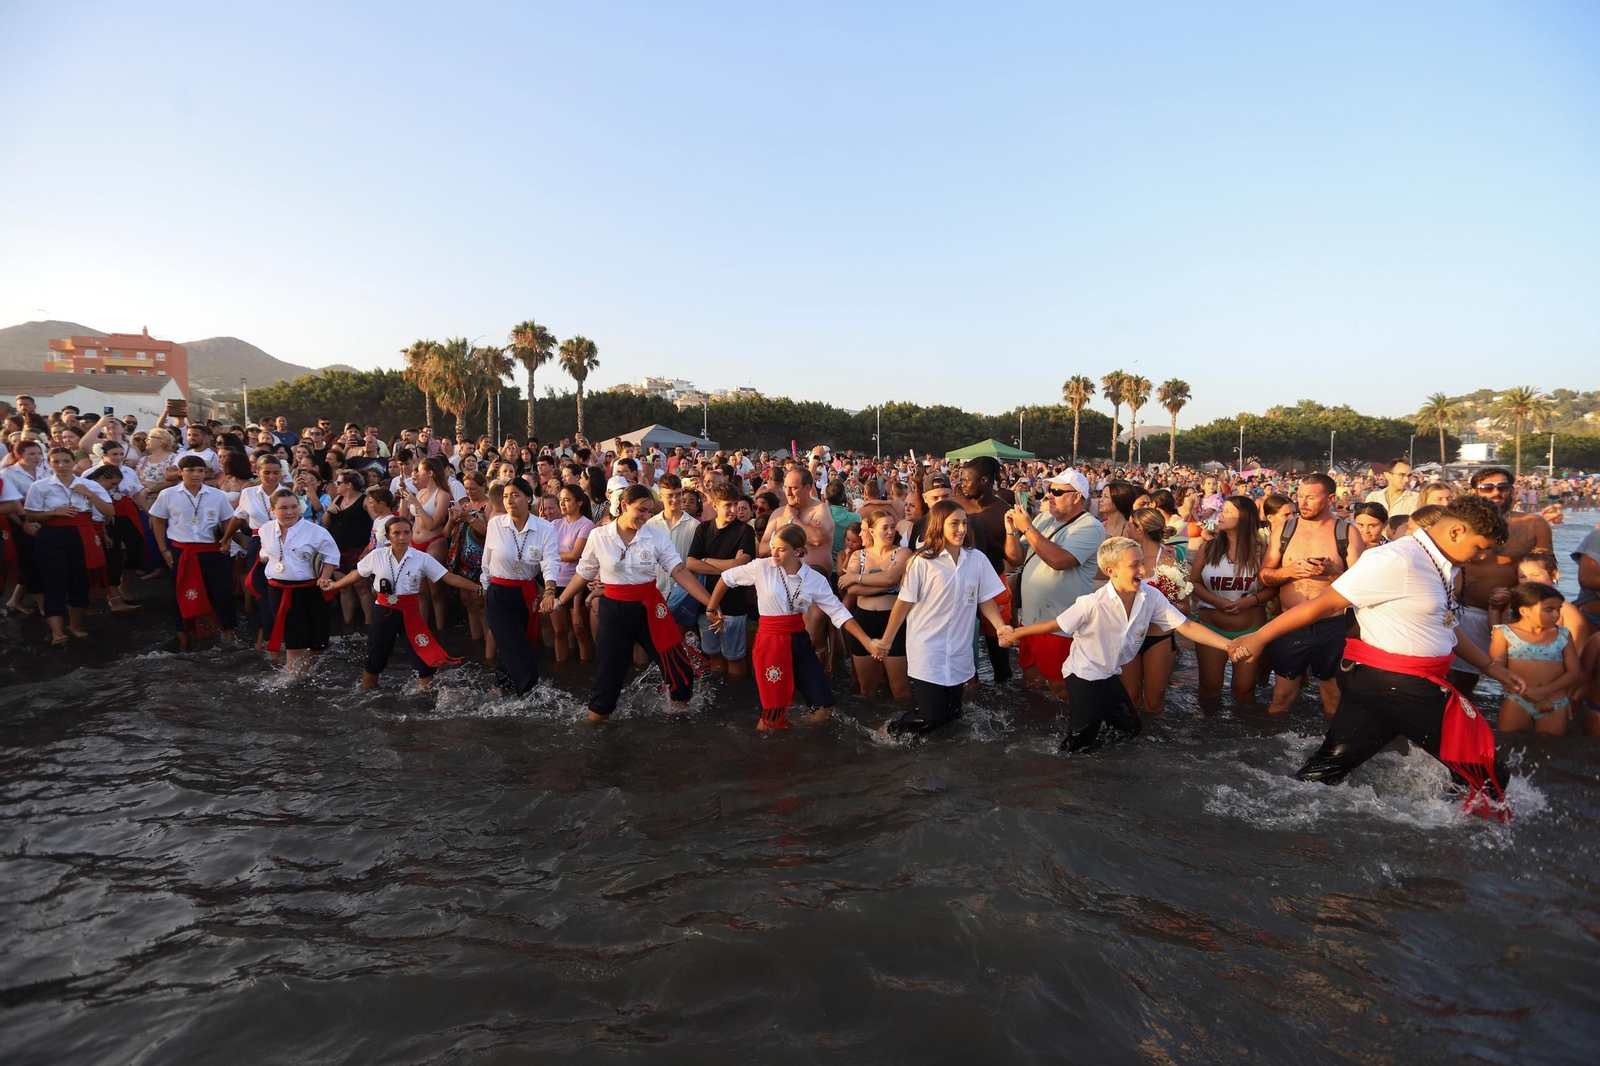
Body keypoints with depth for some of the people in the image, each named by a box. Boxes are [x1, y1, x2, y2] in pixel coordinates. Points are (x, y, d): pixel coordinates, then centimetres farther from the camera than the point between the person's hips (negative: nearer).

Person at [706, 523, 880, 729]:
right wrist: (712, 607, 10)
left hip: (800, 641, 3)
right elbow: (726, 577, 3)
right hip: (770, 642, -3)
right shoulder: (762, 567, -9)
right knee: (773, 708, 3)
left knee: (824, 707, 4)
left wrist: (868, 642, -11)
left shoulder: (815, 580, -4)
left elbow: (839, 613, -4)